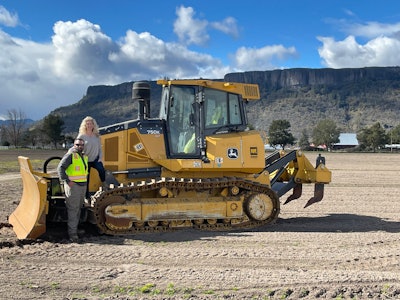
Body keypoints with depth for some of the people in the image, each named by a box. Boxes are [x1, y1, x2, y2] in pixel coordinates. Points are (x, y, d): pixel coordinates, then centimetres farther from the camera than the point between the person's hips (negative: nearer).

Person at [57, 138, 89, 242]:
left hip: (83, 185, 8)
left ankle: (75, 228, 26)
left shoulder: (84, 156, 16)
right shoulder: (70, 155, -9)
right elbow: (60, 168, -16)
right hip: (73, 185, -8)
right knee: (73, 209, -8)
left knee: (78, 208, 15)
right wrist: (67, 181, -21)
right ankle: (72, 233, -7)